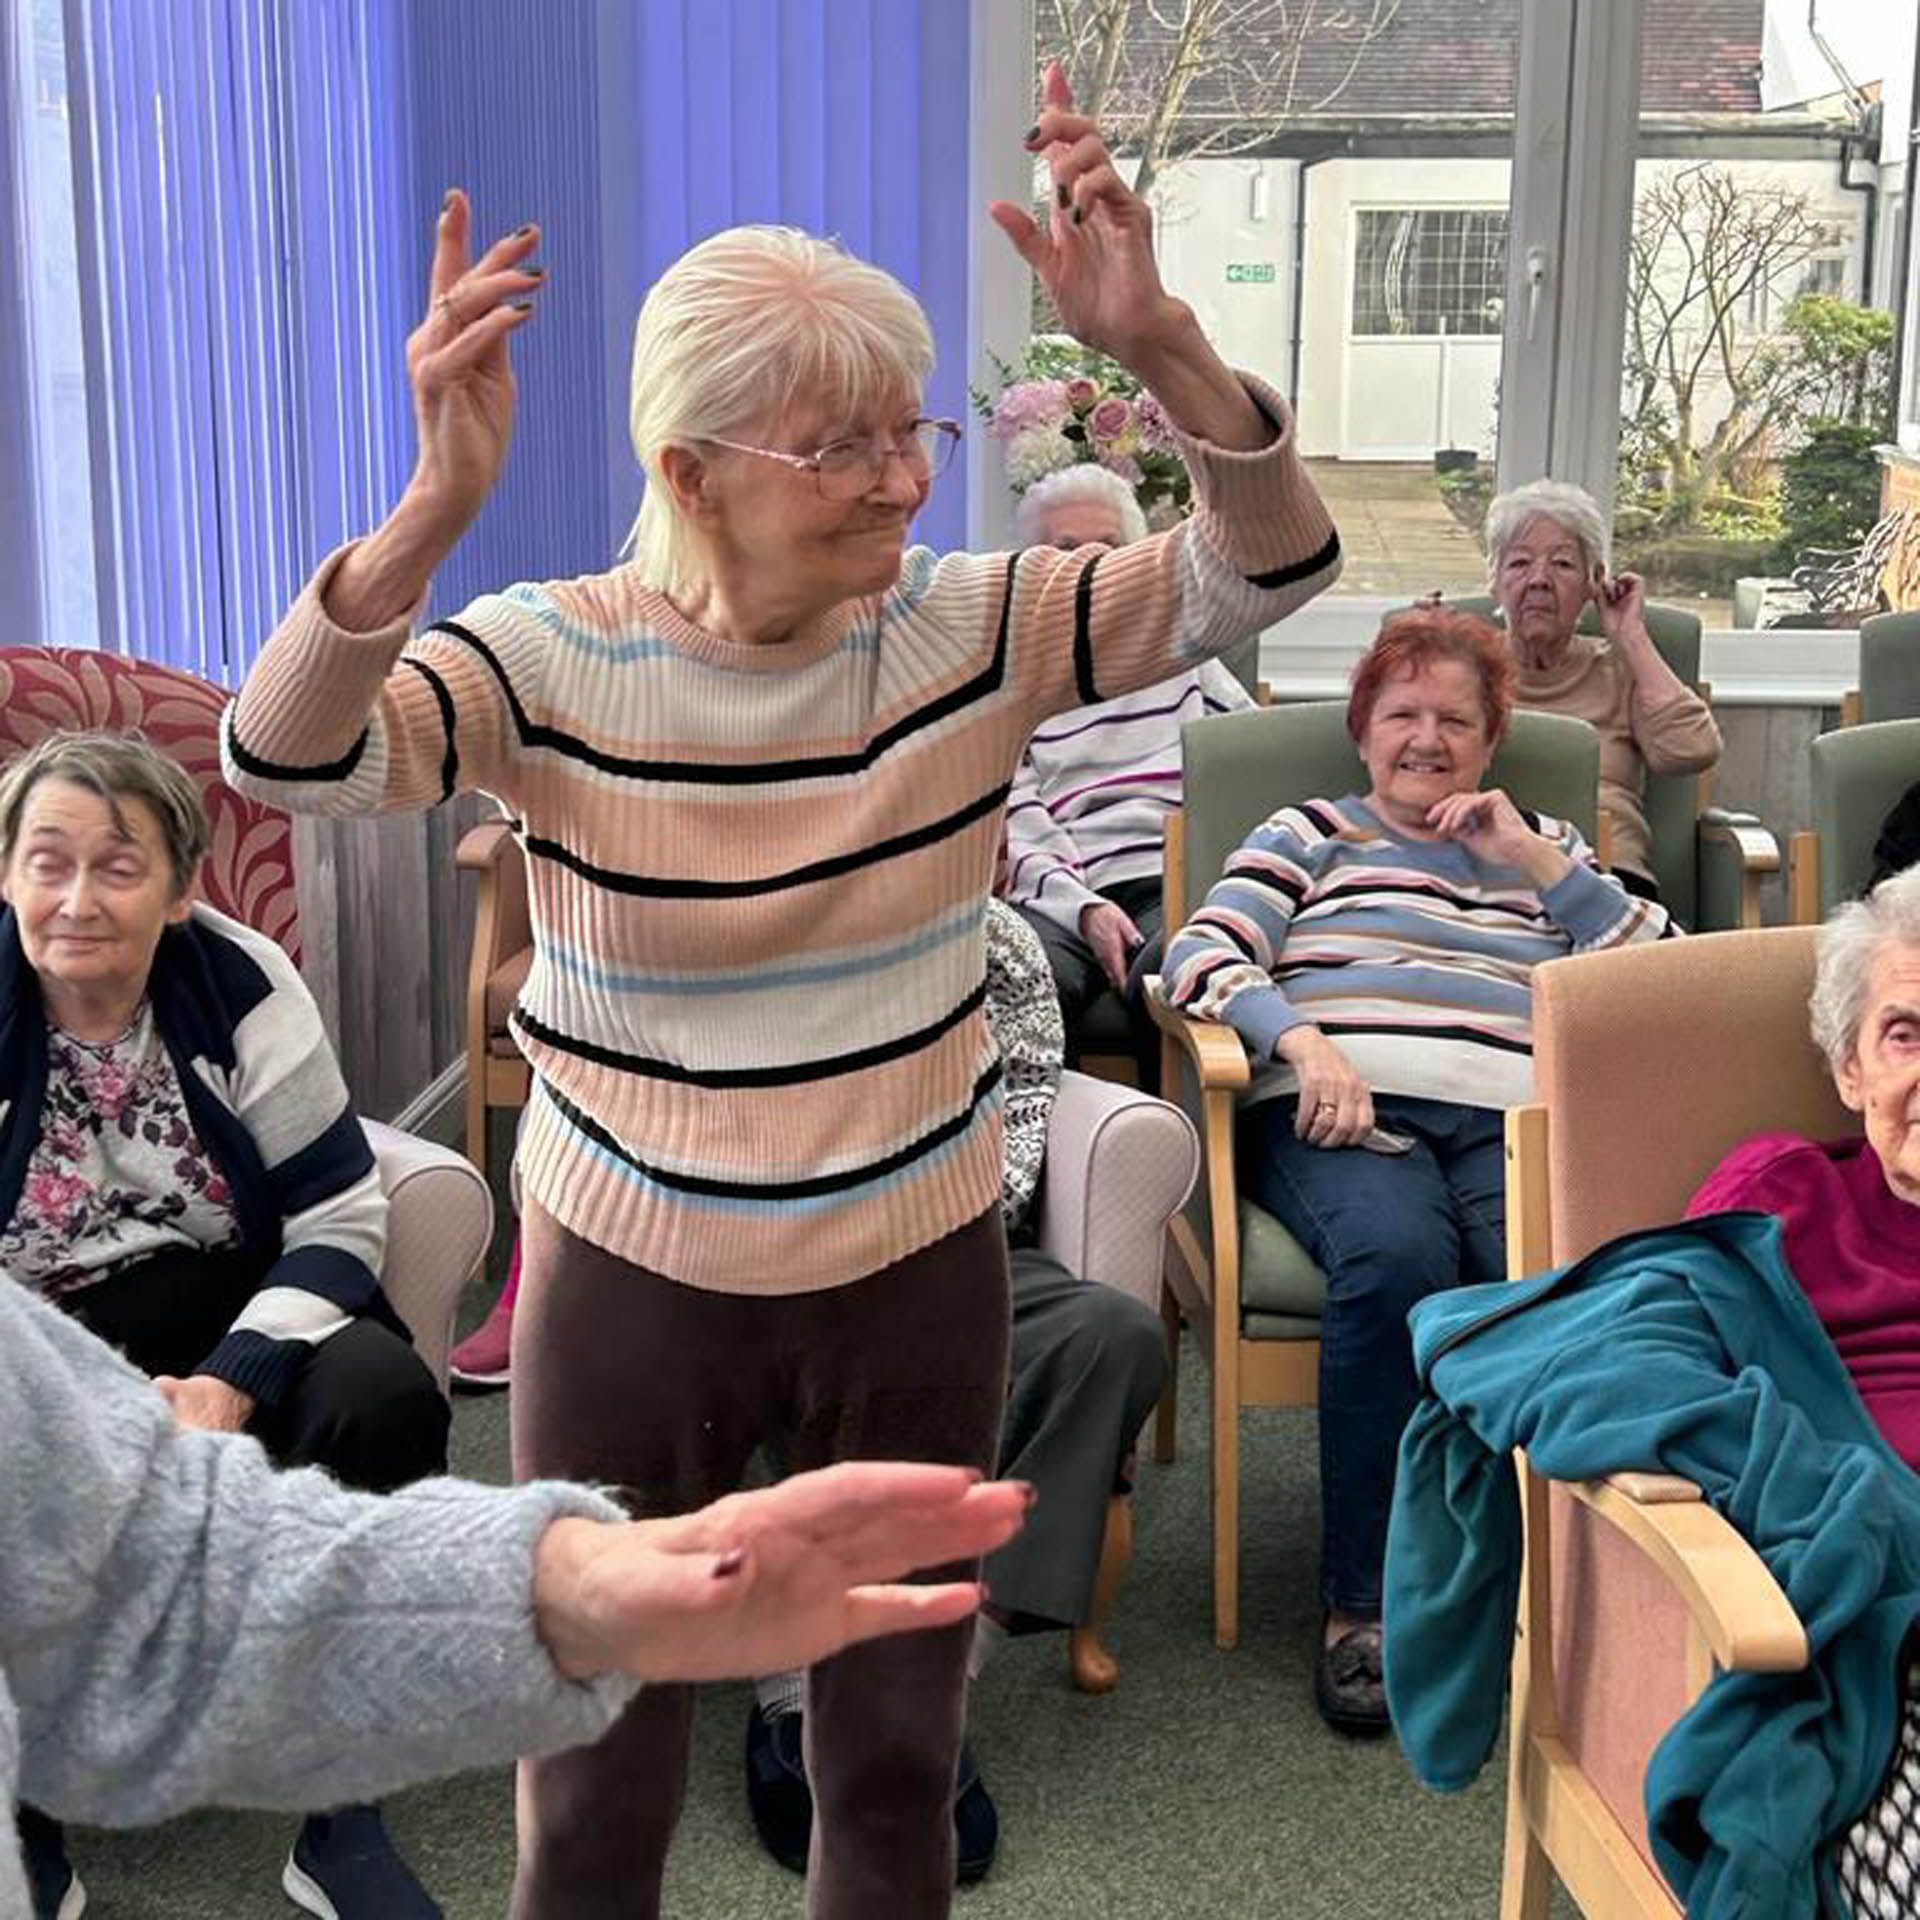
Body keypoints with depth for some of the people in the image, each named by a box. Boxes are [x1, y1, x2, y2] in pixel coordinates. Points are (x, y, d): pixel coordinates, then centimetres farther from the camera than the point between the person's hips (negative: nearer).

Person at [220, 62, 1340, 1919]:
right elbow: (284, 757, -30)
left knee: (897, 1756, 20)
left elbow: (1265, 571, -15)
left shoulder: (966, 626, -9)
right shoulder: (557, 661, -15)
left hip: (917, 1272, 2)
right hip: (631, 1279, -2)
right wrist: (438, 507, -46)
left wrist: (1158, 344, -32)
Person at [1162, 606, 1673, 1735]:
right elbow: (1202, 957, 7)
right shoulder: (1311, 835, 25)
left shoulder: (1542, 847, 31)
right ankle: (1362, 1608, -28)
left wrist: (1535, 861, 9)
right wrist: (1302, 1039, -12)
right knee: (1395, 1258, -36)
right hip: (1340, 1110, -2)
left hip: (1508, 1121, 2)